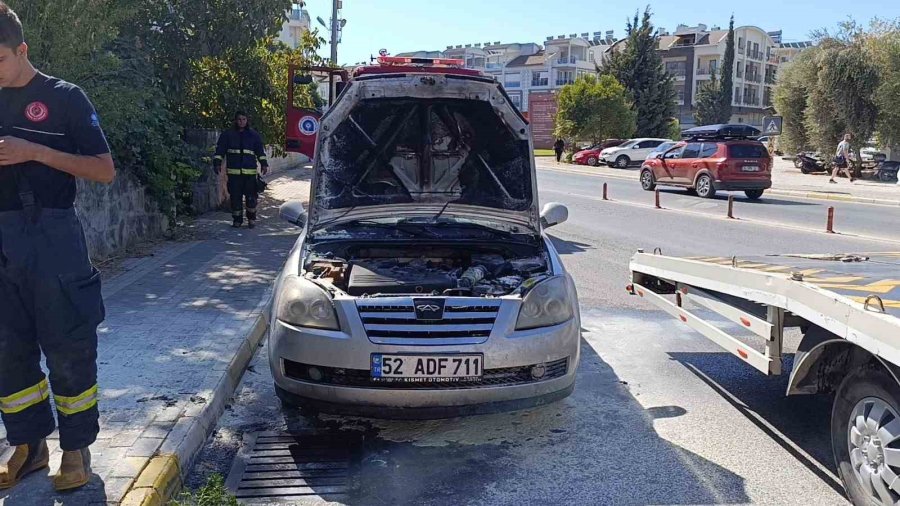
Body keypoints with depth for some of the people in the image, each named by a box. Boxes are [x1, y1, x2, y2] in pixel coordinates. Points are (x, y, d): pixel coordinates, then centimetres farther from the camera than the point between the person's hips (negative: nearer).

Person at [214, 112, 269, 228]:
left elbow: (261, 151, 10)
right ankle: (237, 220, 13)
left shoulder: (254, 135, 10)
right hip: (233, 172, 0)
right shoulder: (227, 134, 8)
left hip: (250, 172, 0)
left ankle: (251, 219, 15)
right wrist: (217, 163, -3)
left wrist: (264, 164, 0)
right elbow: (219, 149, 7)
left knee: (251, 197, -2)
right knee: (235, 197, 2)